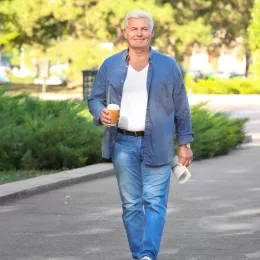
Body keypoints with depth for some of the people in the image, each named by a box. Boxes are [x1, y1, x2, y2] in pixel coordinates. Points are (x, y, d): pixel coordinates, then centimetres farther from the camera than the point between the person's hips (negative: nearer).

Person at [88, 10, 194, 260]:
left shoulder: (168, 66, 4)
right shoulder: (110, 66, 6)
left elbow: (181, 108, 7)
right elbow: (95, 99, 11)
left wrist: (185, 143, 3)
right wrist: (101, 113, -12)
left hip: (157, 145, -1)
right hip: (123, 144, 1)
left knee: (155, 202, -9)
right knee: (131, 204, 4)